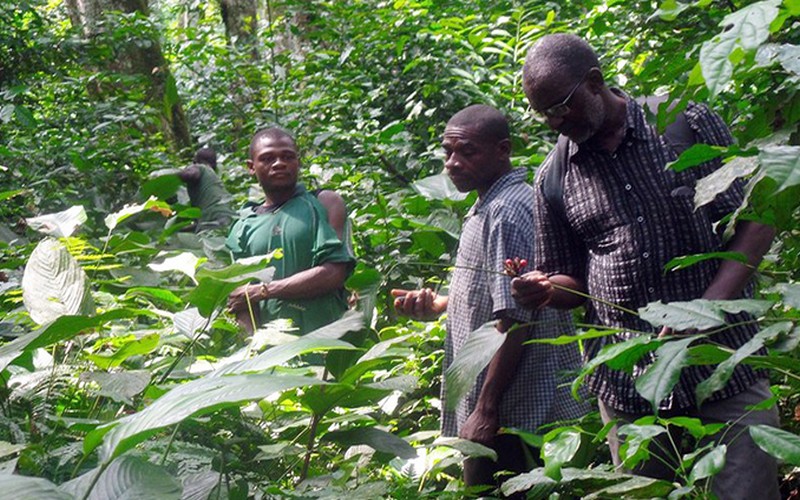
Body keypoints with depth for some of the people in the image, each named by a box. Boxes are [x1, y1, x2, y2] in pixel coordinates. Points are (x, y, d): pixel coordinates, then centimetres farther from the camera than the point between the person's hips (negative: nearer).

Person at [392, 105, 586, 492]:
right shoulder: (489, 206, 15)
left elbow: (514, 320, -22)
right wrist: (437, 305, 9)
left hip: (506, 416, -10)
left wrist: (486, 410, -21)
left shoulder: (503, 213, -17)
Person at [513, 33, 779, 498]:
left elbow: (756, 221, -2)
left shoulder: (690, 123, -1)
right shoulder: (554, 177, 7)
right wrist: (546, 290, -9)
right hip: (628, 385, 2)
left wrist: (706, 308, -16)